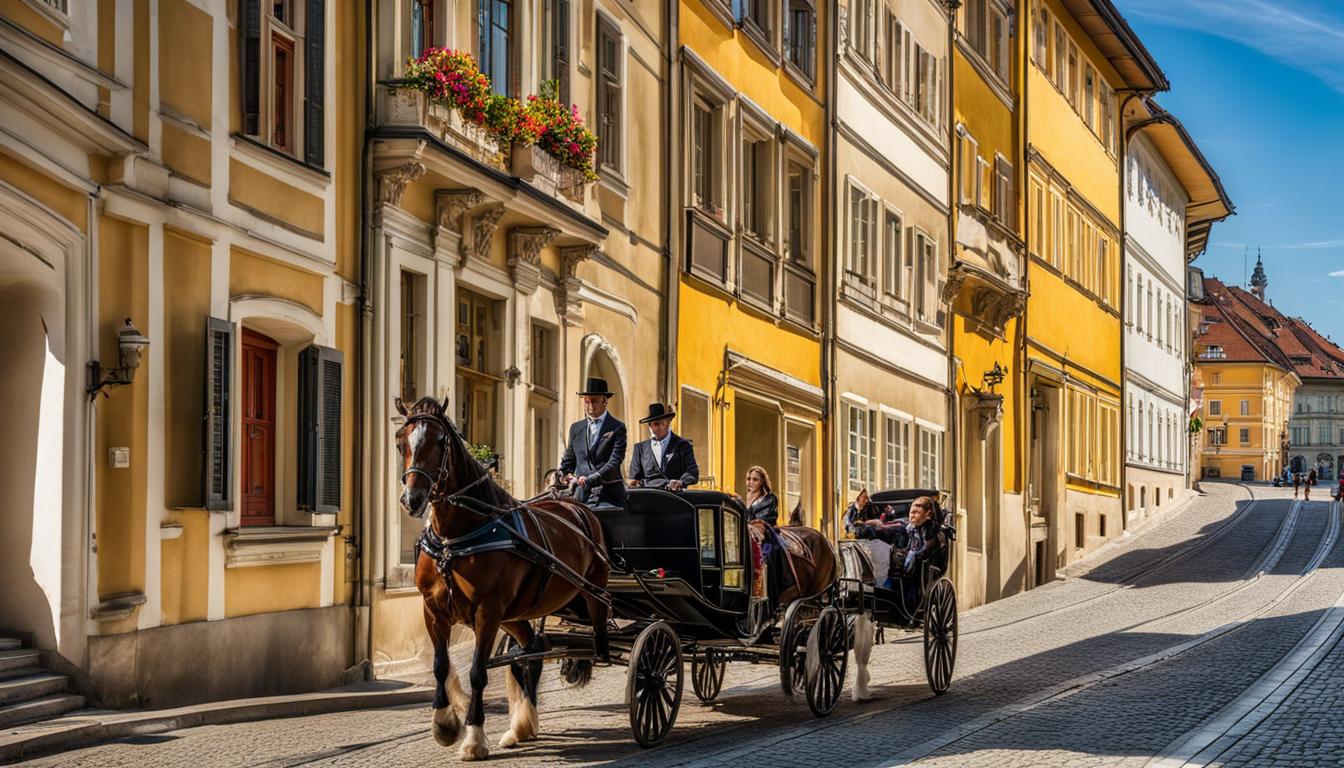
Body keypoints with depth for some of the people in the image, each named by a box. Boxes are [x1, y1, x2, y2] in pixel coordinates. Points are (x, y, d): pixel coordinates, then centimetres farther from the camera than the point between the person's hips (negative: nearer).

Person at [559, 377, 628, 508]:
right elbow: (568, 460, 20)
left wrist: (590, 479, -22)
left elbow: (615, 462, -10)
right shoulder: (576, 428, 16)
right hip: (582, 495, 3)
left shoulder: (617, 428, 0)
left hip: (609, 496, -3)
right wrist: (561, 476, -4)